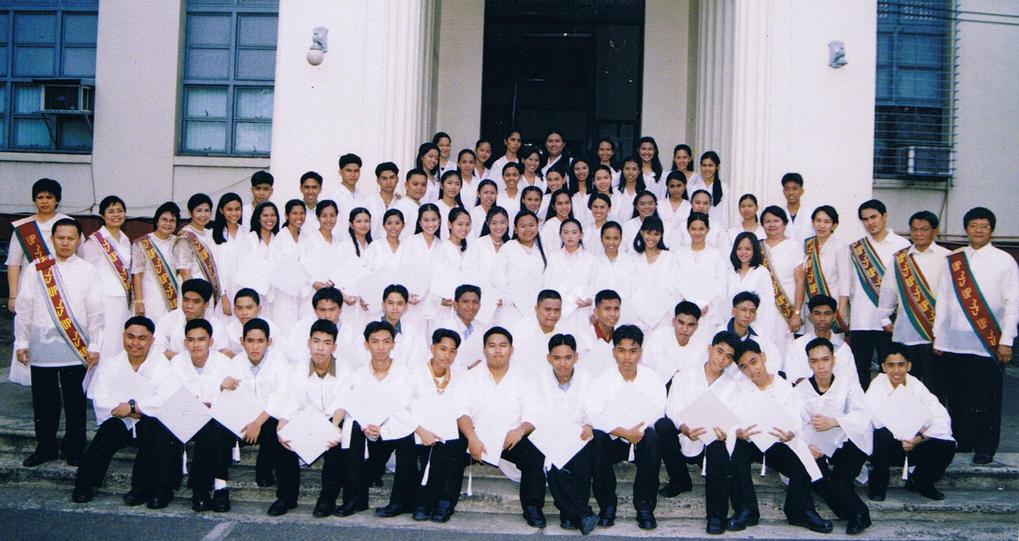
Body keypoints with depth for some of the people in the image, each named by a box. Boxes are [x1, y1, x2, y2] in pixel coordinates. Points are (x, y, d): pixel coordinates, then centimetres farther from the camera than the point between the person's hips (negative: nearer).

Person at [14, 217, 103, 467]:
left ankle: (74, 449, 18)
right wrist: (21, 342, 3)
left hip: (75, 349, -1)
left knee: (75, 400, 6)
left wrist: (94, 346, -1)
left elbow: (95, 312, 2)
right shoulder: (36, 268, 4)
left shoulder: (88, 271, 2)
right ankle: (45, 447, 23)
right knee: (44, 400, 8)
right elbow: (24, 308, 6)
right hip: (41, 347, 1)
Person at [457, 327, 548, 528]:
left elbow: (532, 415, 3)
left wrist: (521, 429, -21)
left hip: (510, 438, 0)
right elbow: (462, 412, 0)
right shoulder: (471, 376, 11)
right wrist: (472, 438, -19)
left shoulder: (523, 377, 10)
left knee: (536, 457, -26)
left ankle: (532, 507, -14)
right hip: (477, 437, 0)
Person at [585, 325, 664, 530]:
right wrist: (624, 432, -25)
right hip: (613, 442, 0)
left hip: (642, 441, 0)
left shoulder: (653, 379, 5)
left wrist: (640, 431, -27)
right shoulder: (602, 380, 2)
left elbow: (658, 414, -8)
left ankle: (644, 505, -22)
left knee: (653, 436, -33)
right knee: (596, 436, -32)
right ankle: (607, 504, -18)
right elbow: (593, 415, -14)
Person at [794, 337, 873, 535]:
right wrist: (804, 444, -25)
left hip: (845, 446, 0)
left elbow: (863, 415, -10)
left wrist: (834, 422, -26)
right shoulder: (800, 389, 9)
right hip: (816, 450, 0)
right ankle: (857, 511, -21)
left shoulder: (848, 384, 8)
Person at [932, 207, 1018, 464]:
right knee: (957, 396, 7)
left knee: (987, 398, -1)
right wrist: (938, 337, 7)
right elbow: (942, 300, 11)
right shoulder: (952, 260, 10)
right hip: (954, 341, 3)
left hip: (989, 343, -3)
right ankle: (960, 442, 18)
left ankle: (985, 448, 7)